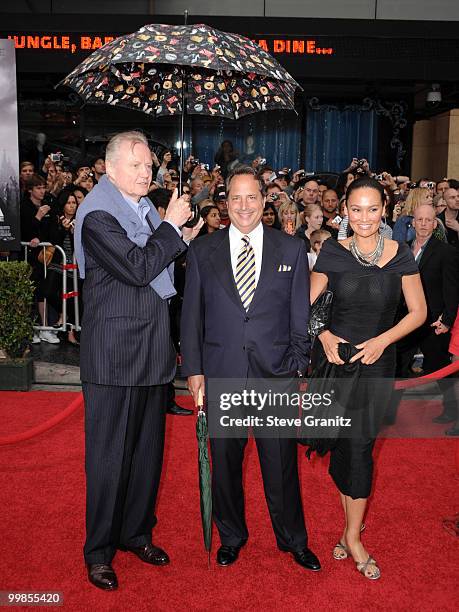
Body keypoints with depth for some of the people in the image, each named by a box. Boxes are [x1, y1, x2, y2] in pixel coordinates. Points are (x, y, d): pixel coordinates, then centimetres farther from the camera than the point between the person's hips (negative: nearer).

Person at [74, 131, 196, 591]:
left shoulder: (144, 208, 12)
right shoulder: (98, 215, -14)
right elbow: (138, 269, -22)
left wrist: (181, 239, 5)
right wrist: (171, 227, -14)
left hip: (152, 351, 8)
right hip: (114, 355, -8)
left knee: (148, 449, 17)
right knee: (110, 454, 3)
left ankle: (136, 531, 35)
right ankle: (98, 551, 21)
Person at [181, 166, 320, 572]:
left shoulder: (292, 250, 3)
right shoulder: (202, 251, 3)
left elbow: (300, 316, 4)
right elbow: (191, 315, 4)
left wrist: (300, 370, 0)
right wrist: (193, 370, -1)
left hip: (275, 375, 0)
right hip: (221, 375, 1)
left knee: (281, 462, 11)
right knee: (225, 462, 14)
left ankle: (293, 539, 33)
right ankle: (231, 536, 36)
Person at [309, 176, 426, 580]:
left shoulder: (400, 255, -1)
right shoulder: (333, 252, -2)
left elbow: (418, 312, 2)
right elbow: (309, 305, 5)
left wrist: (383, 339, -11)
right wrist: (324, 336, -13)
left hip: (377, 361, 0)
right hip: (334, 356, 1)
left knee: (361, 444, -1)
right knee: (342, 443, 6)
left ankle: (352, 535, 14)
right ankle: (353, 521, 27)